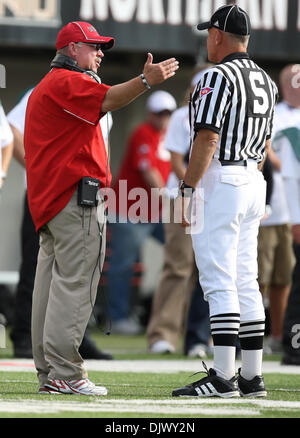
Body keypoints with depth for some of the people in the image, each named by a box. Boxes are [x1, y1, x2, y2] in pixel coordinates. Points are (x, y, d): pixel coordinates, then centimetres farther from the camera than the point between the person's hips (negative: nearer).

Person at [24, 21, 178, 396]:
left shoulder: (46, 87, 26)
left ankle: (48, 372, 11)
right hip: (77, 196, -11)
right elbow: (106, 101, -24)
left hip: (48, 199, 11)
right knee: (75, 281, -12)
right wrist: (145, 81, -37)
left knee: (53, 285, 10)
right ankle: (64, 373, -16)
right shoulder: (67, 81, -7)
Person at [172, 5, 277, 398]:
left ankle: (223, 378, -15)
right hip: (254, 184, 9)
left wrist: (187, 189, -18)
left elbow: (208, 138, -20)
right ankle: (252, 377, 9)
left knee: (219, 281, -11)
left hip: (219, 181, -9)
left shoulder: (219, 76, -12)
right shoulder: (266, 81, 15)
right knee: (246, 281, 10)